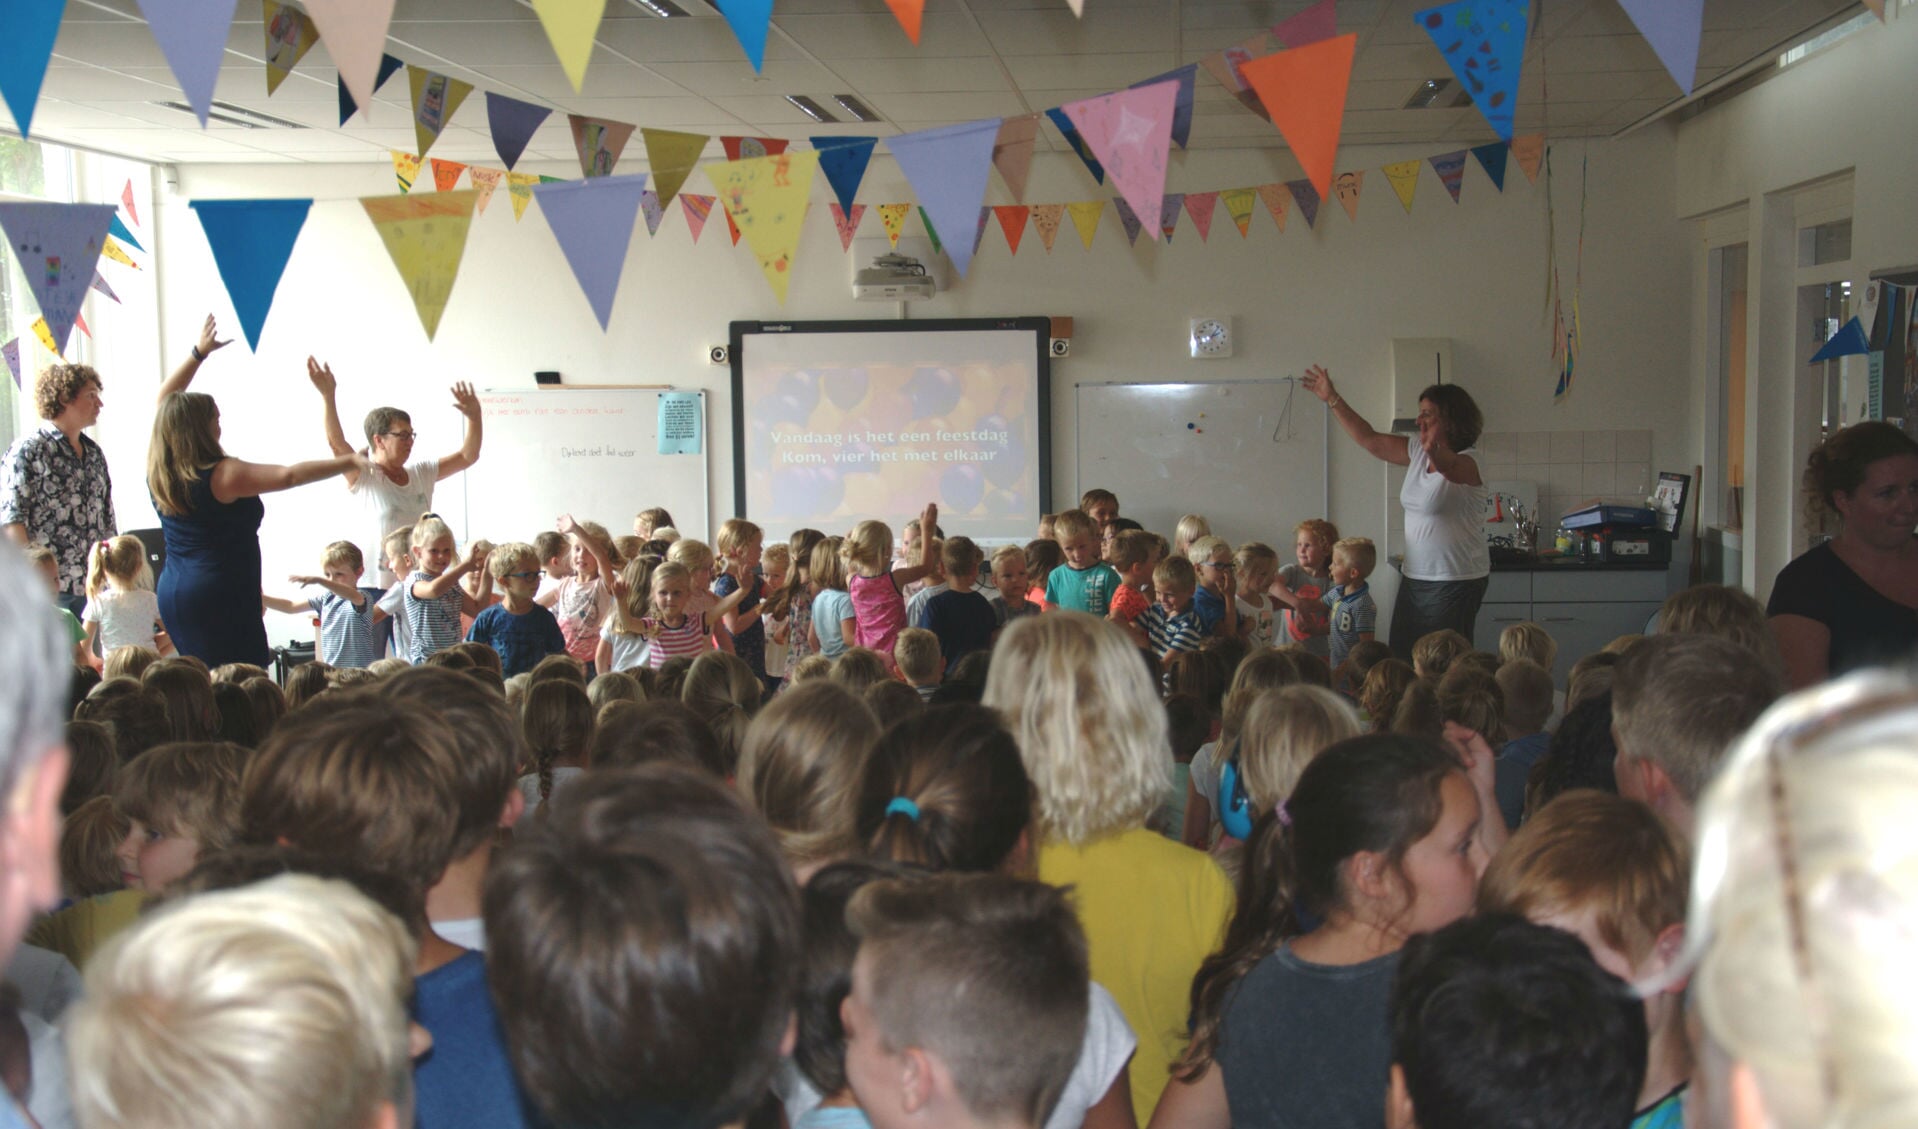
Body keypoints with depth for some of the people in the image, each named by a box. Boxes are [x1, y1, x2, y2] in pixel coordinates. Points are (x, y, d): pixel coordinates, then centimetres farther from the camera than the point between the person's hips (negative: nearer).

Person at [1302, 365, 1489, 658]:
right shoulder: (1417, 451, 9)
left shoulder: (1467, 461, -13)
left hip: (1455, 582, -7)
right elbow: (1370, 439, 14)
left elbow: (1450, 467, -37)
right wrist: (1332, 400, 12)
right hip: (1415, 577, 7)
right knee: (1402, 658, 6)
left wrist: (1436, 452, -61)